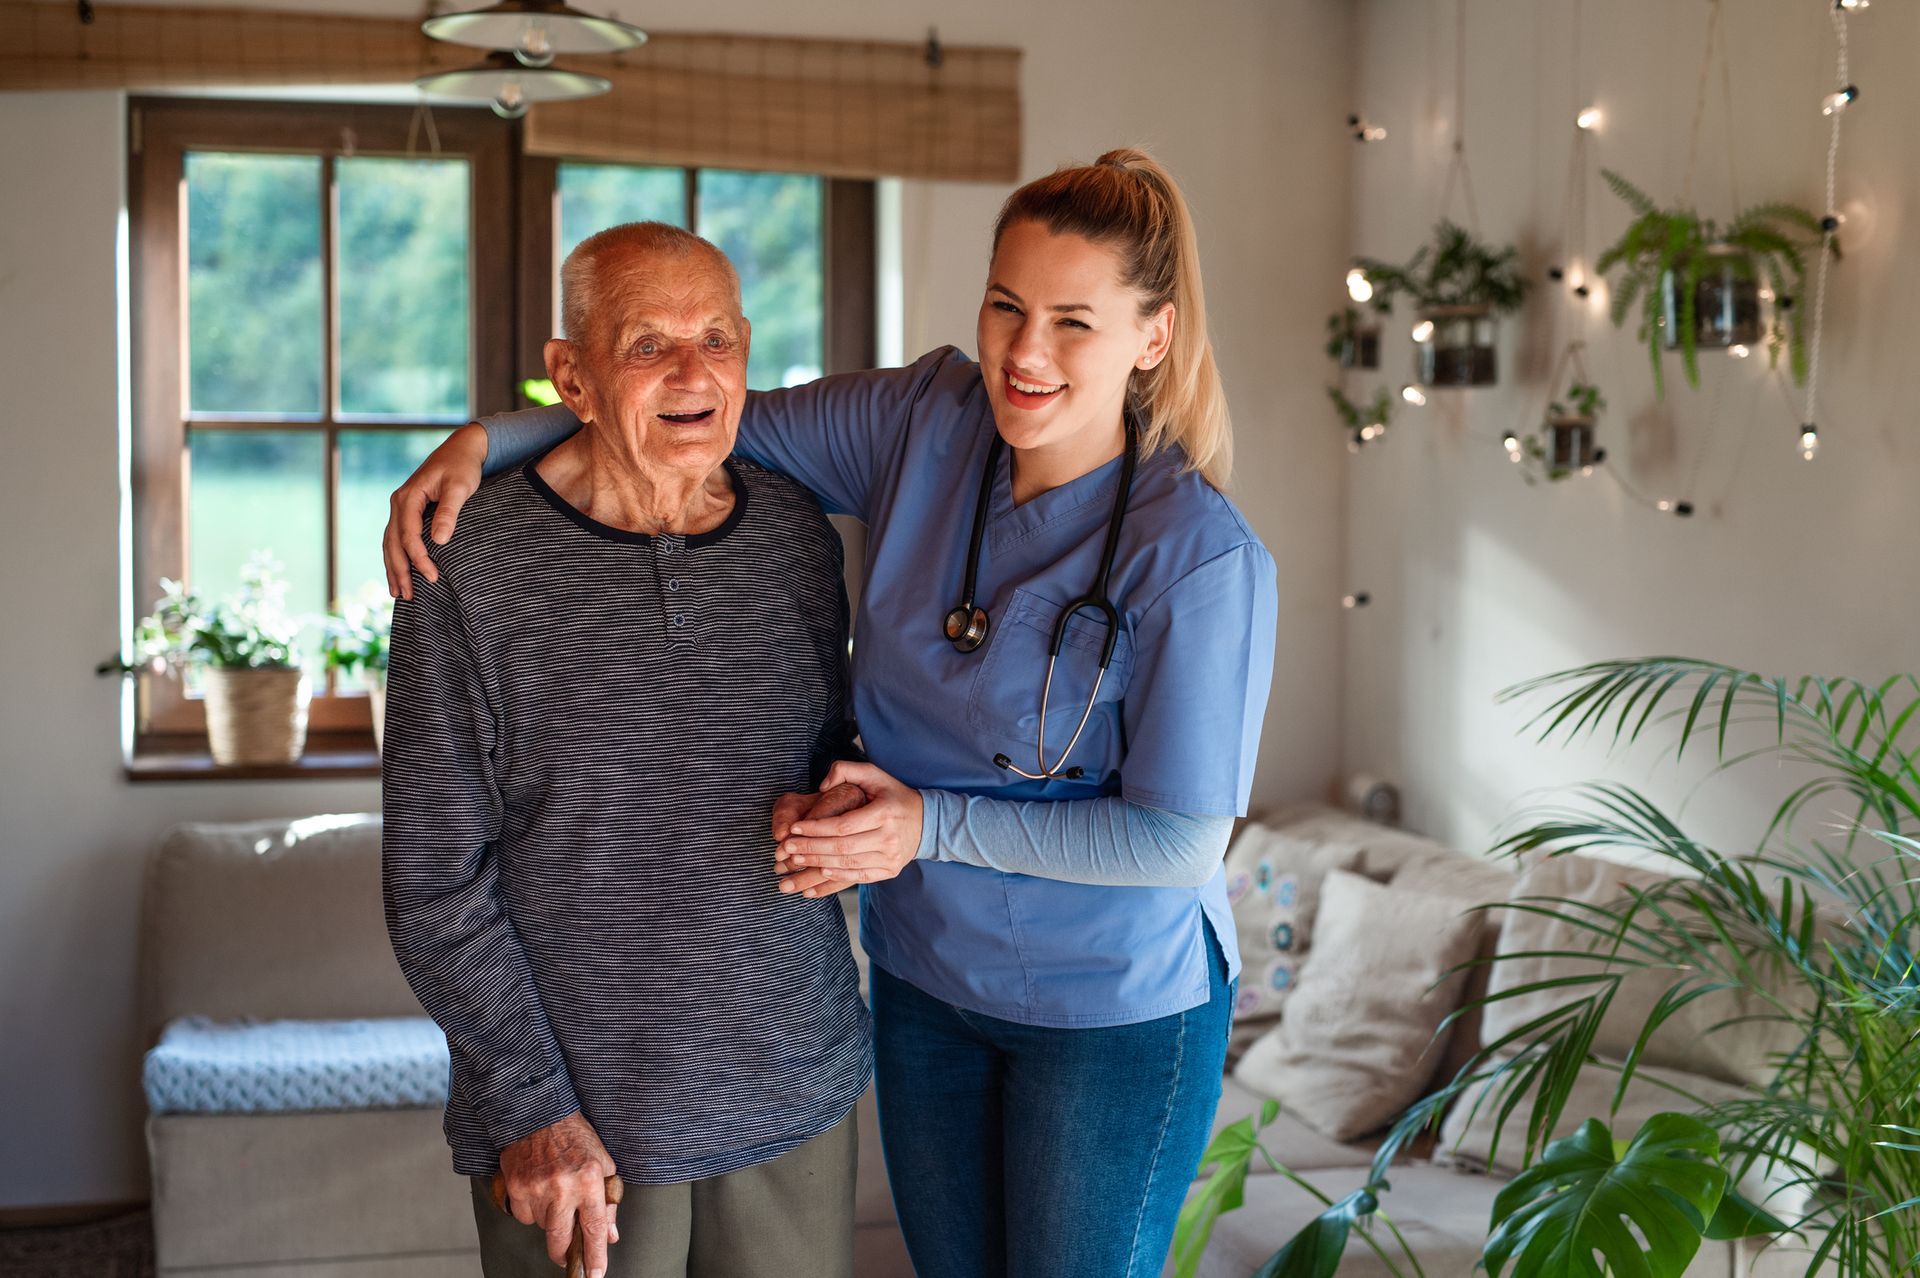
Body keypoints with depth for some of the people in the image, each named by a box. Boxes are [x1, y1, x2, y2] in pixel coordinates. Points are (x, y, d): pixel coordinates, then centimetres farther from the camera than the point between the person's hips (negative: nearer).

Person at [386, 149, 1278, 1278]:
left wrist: (931, 826, -23)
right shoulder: (928, 421, -9)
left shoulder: (1200, 558, -25)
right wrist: (488, 440, -12)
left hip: (1113, 1009, -5)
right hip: (927, 974, 5)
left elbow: (1183, 837, -22)